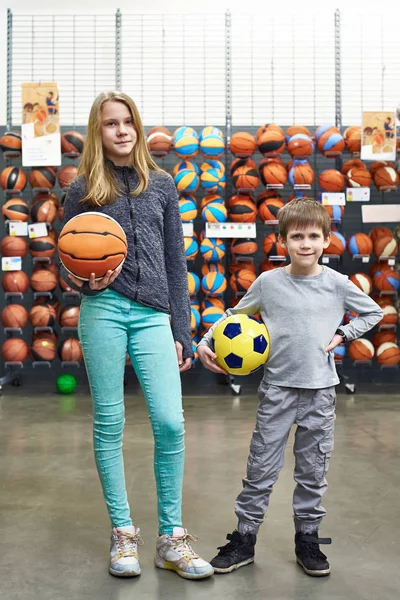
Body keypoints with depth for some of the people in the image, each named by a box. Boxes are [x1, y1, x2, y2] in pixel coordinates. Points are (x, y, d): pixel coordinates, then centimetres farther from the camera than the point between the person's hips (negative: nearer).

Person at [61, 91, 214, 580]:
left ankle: (171, 539, 10)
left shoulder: (162, 185, 12)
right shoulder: (83, 189, 8)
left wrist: (182, 333, 8)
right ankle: (122, 532, 20)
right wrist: (86, 283, -13)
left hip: (152, 315, 1)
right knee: (109, 423, 4)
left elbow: (175, 264, 12)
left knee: (171, 424, -6)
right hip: (103, 311, -1)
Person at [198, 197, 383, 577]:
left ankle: (307, 538, 28)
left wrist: (343, 334, -1)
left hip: (320, 391, 1)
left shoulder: (337, 284, -2)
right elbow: (233, 316, 7)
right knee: (261, 469, 4)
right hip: (278, 388, -1)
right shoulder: (268, 282, -4)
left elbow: (373, 313, 13)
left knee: (313, 472, 12)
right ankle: (244, 539, 19)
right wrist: (206, 342, -5)